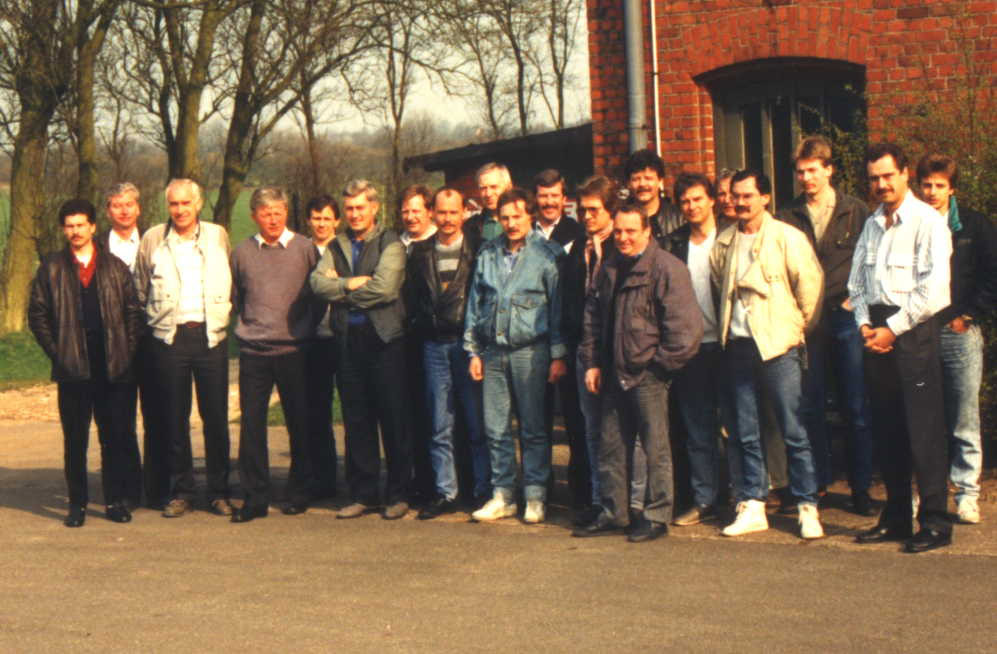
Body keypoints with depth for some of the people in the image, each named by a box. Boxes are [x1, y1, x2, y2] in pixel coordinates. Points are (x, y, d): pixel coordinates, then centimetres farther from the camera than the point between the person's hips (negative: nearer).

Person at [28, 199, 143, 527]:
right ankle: (77, 503, 11)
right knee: (75, 440, 4)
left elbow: (133, 311, 10)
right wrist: (56, 351, -2)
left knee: (116, 437, 2)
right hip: (72, 367, -1)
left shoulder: (116, 267, 9)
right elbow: (37, 314, 6)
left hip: (113, 367, 1)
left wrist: (127, 350, 0)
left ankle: (116, 501, 12)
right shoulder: (51, 269, 6)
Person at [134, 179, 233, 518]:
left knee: (216, 416, 2)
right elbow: (140, 288, 14)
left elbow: (232, 283, 17)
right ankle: (181, 492, 12)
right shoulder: (152, 239, 5)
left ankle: (219, 491, 11)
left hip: (211, 335, 0)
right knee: (174, 418, 3)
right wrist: (153, 315, 11)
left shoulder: (218, 236, 8)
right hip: (169, 337, 0)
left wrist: (224, 315, 10)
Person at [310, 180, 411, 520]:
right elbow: (317, 282, 1)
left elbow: (384, 287, -15)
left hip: (384, 339, -5)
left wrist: (340, 289, -5)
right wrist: (352, 283, -12)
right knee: (356, 421, 8)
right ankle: (363, 493, 16)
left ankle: (398, 494, 8)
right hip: (348, 341, 5)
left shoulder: (390, 243, -1)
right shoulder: (337, 246, 15)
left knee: (393, 419, 0)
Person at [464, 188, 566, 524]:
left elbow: (557, 307, -1)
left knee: (532, 427, 2)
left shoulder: (545, 254, -1)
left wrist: (558, 355, -4)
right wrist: (473, 351, 9)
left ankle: (535, 497, 10)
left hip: (530, 350, -4)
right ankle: (503, 495, 14)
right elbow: (475, 303, 14)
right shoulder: (487, 254, 10)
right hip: (494, 350, 4)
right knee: (496, 427, 5)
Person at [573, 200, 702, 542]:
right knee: (611, 446, 12)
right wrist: (592, 363, 13)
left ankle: (657, 517, 8)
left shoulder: (667, 268, -10)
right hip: (615, 373, 7)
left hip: (648, 375, -7)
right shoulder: (609, 270, 14)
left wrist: (661, 363, -10)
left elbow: (684, 325, -13)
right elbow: (593, 317, 21)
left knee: (656, 448, 0)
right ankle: (613, 513, 22)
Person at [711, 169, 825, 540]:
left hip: (778, 345, -5)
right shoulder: (724, 243, 10)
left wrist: (798, 328, 1)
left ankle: (808, 509, 4)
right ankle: (751, 507, 16)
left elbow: (811, 284, -3)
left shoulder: (787, 238, -4)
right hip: (737, 346, 5)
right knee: (743, 434, 8)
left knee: (794, 432, -3)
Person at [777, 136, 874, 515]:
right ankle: (817, 481, 16)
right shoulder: (788, 218, 8)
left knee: (857, 407, -1)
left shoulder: (856, 212, 4)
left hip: (846, 318, -2)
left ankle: (860, 486, 7)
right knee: (810, 407, 5)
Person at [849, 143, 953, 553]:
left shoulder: (927, 222, -5)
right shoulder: (871, 225, 17)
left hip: (913, 331, -6)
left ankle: (934, 523, -2)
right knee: (886, 431, 9)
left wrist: (892, 329, -11)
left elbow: (933, 289, -13)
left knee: (923, 430, -7)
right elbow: (857, 283, 19)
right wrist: (865, 325, 2)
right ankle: (895, 518, 18)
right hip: (876, 332, 7)